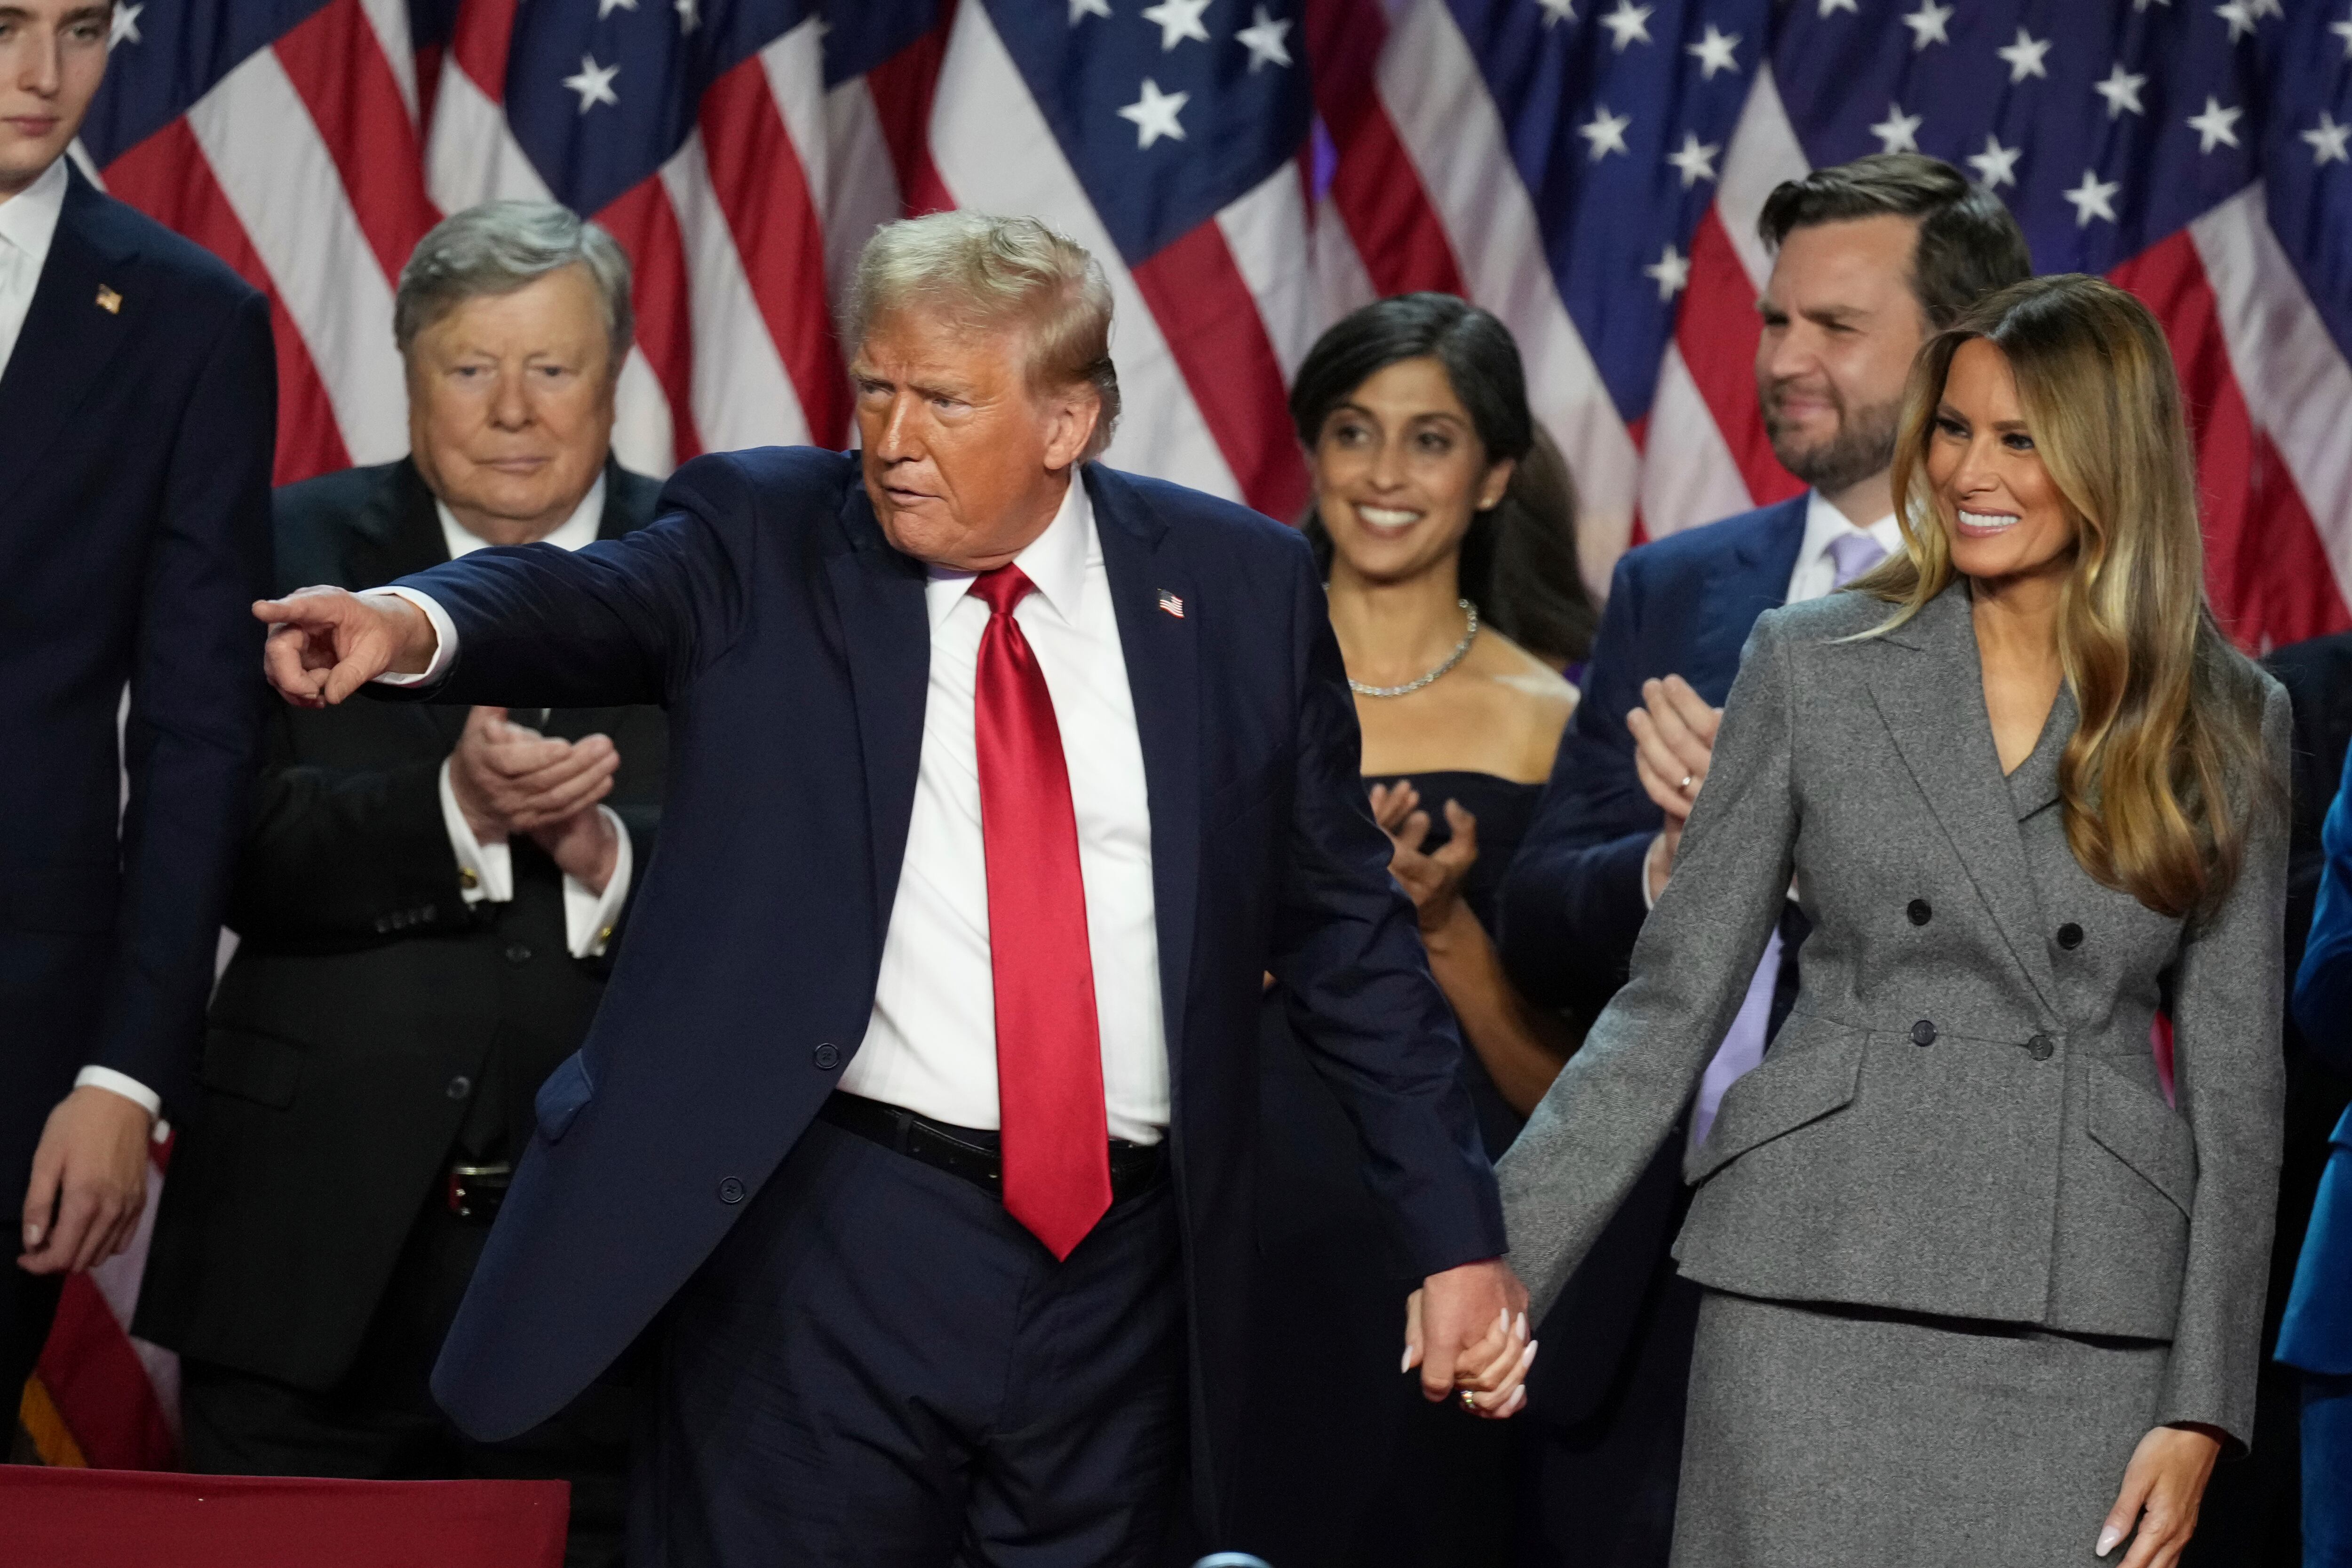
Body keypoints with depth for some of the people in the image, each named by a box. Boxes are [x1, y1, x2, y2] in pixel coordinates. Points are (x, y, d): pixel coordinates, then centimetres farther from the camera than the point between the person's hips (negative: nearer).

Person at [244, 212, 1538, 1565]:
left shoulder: (1239, 587, 7)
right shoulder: (762, 543, 2)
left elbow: (1350, 929, 11)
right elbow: (591, 603, -18)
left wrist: (1456, 1232, 8)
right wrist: (417, 624, -41)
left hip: (1124, 1272, 2)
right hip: (827, 1249, -2)